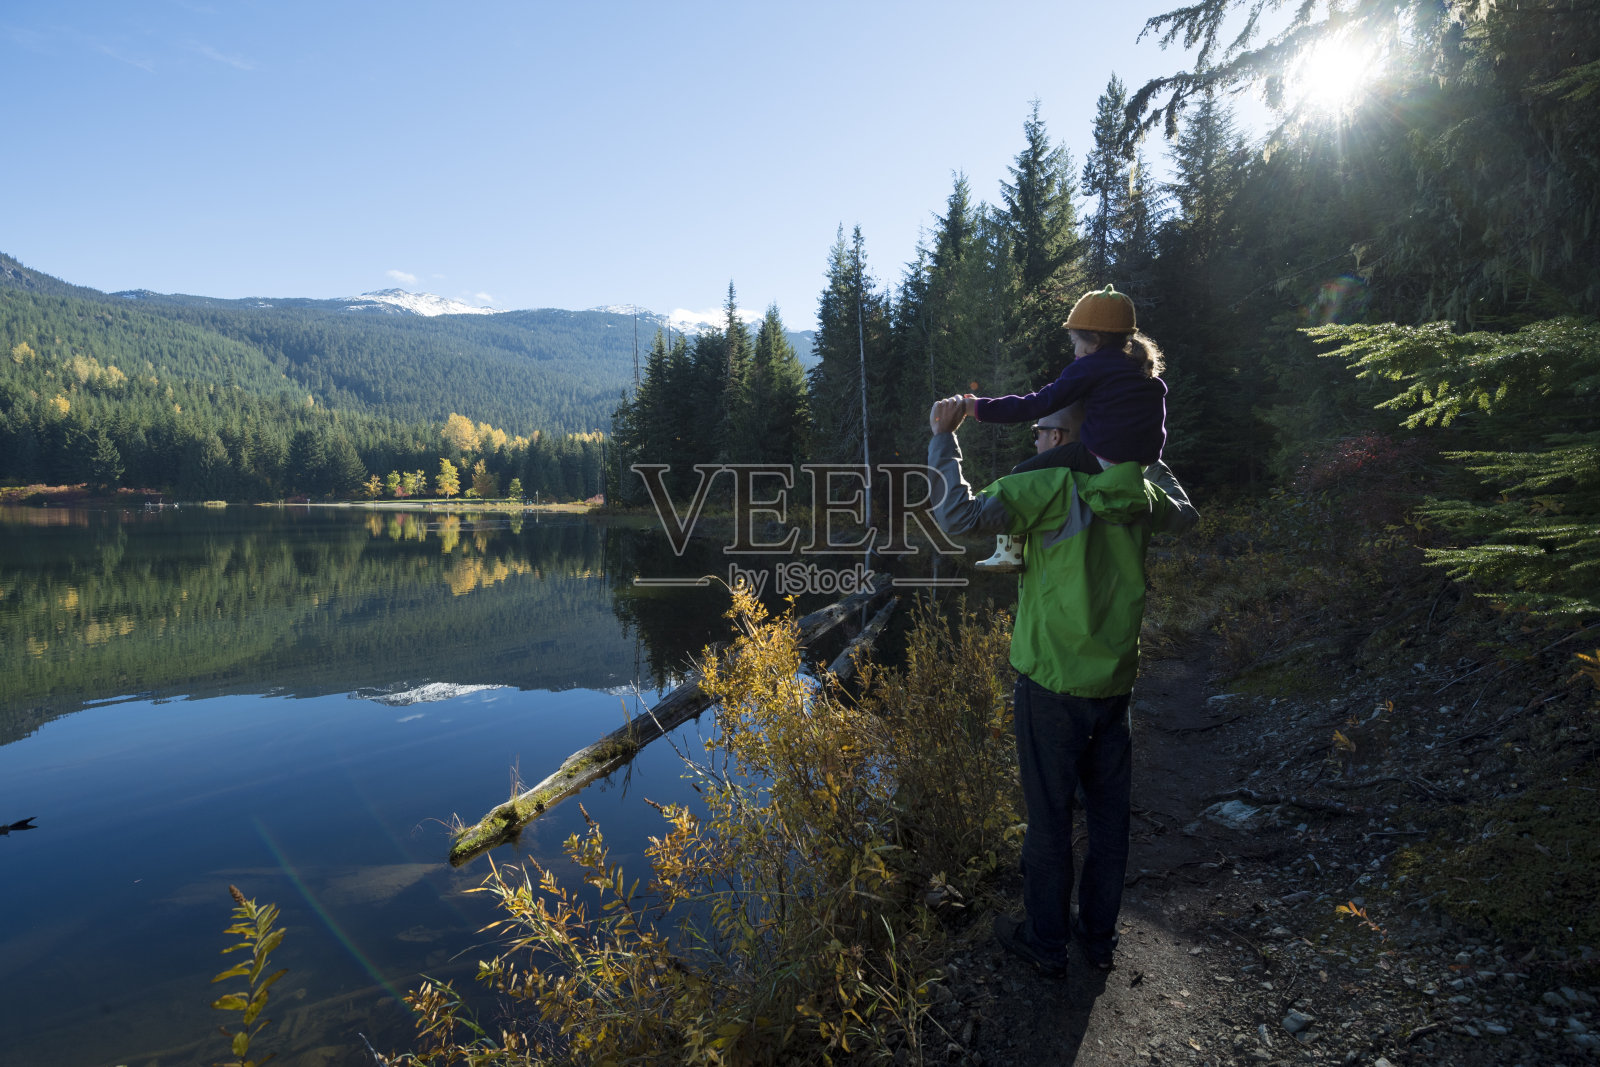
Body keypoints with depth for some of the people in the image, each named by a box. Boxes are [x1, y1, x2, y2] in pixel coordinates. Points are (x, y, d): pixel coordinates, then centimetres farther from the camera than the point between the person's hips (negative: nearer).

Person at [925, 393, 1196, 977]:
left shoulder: (1051, 486, -17)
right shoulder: (1138, 493, 2)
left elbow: (959, 516, -28)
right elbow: (1184, 513, 25)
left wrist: (943, 439, -17)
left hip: (1052, 685, -6)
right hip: (1115, 683, 6)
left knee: (1049, 818, 9)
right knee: (1109, 815, 18)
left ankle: (1045, 941, 24)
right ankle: (1098, 935, 34)